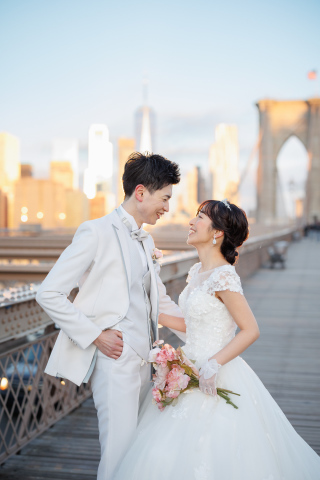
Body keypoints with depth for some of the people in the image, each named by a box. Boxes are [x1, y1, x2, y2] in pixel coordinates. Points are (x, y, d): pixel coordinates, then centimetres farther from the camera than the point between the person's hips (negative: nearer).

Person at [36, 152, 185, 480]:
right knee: (120, 451, -7)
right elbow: (48, 294, -12)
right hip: (114, 358, -8)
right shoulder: (97, 232, -9)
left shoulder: (146, 241, 16)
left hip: (142, 359, 8)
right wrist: (95, 335, -14)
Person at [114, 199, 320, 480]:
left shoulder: (223, 276, -18)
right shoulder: (197, 272, 8)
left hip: (215, 379, -8)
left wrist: (214, 364, -24)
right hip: (192, 372, 8)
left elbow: (251, 330, -19)